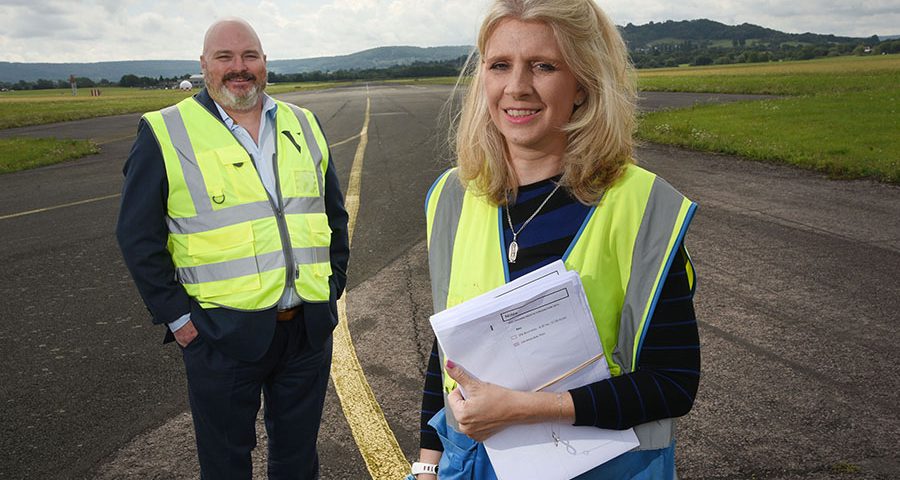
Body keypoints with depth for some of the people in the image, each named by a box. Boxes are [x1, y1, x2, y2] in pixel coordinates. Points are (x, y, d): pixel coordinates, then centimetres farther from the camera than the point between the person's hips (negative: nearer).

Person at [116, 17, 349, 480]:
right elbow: (138, 236, -3)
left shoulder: (304, 126, 8)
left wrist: (332, 288, 7)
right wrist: (176, 316, -7)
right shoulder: (165, 134, -4)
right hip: (222, 333, -3)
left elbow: (335, 216, 15)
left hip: (308, 329, 3)